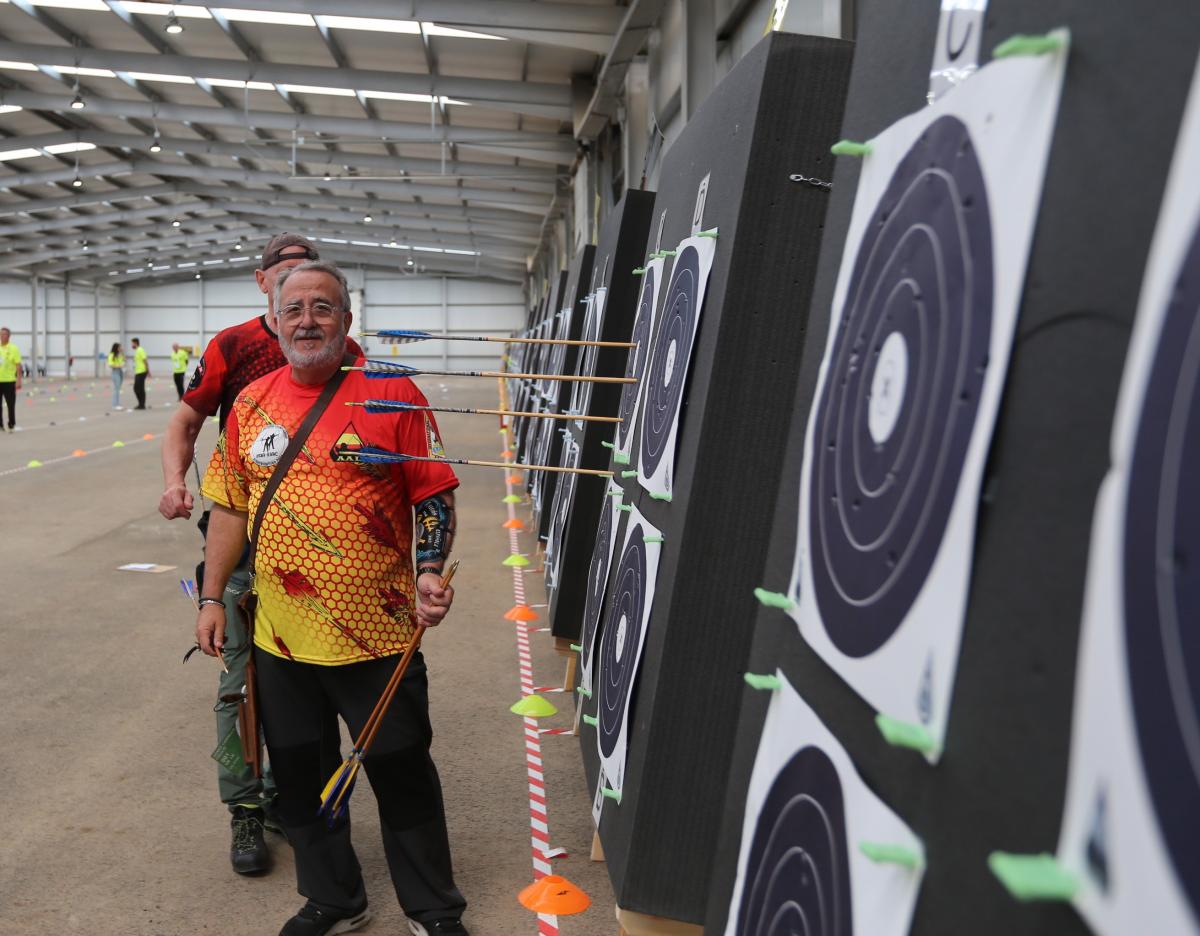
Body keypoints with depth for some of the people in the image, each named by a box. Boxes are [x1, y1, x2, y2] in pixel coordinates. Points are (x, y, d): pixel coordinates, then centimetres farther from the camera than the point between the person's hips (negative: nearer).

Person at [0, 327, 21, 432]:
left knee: (11, 405, 4)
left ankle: (11, 425, 15)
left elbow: (18, 365, -8)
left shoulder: (13, 348, -5)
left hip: (9, 381, -4)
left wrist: (19, 380, -14)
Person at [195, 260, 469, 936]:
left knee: (403, 776, 9)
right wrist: (212, 598, 10)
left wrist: (430, 573, -17)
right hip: (281, 637, 4)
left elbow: (433, 497, -4)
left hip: (379, 634, -4)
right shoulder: (252, 403, 5)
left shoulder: (392, 393, -7)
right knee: (301, 776, 17)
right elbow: (230, 507, 11)